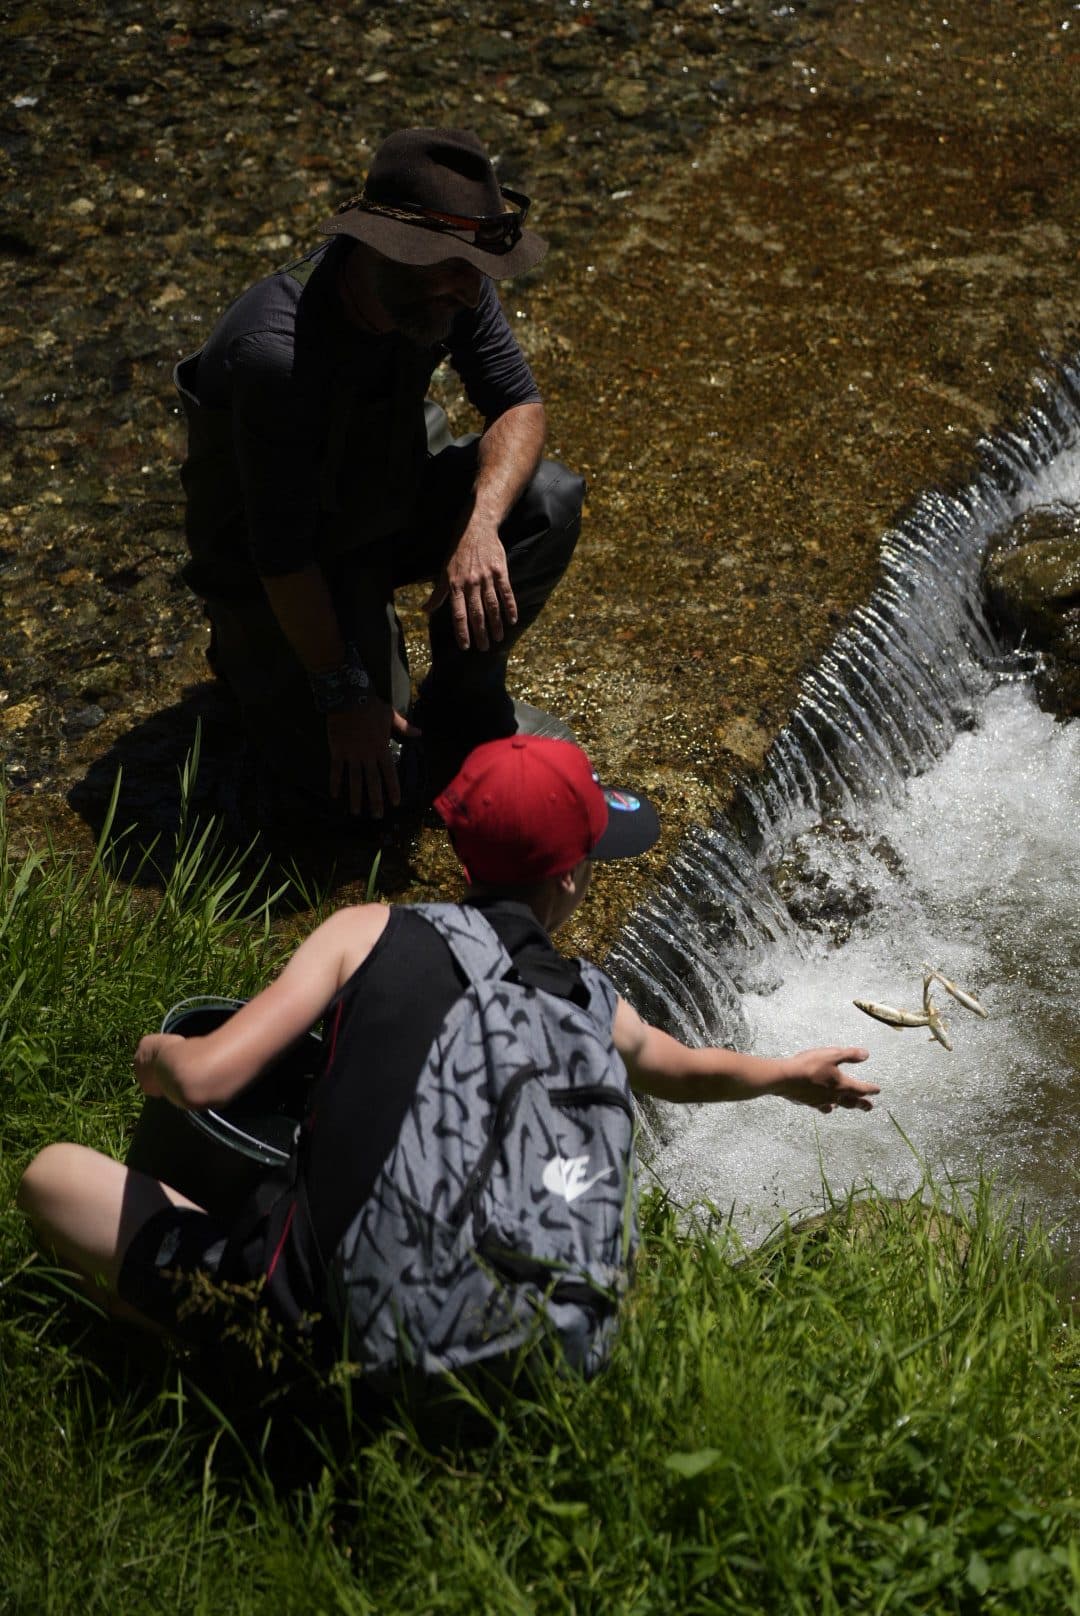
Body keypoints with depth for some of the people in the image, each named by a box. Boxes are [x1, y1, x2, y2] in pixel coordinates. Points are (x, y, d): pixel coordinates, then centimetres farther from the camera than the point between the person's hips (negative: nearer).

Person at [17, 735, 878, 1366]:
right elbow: (688, 1071, 22)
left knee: (52, 1173, 11)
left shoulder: (373, 934, -11)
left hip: (298, 1316, -3)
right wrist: (792, 1073, 43)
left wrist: (155, 1052, 8)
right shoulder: (590, 1006, -1)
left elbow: (205, 1078, -16)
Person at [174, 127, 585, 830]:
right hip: (285, 555, -6)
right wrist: (344, 695, -23)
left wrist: (482, 523, -32)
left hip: (394, 498, 6)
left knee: (550, 498, -19)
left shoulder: (446, 283, -18)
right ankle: (255, 652, 17)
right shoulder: (275, 352, -38)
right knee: (351, 792, -12)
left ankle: (460, 702, 1)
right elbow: (281, 550, -30)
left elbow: (520, 405, -12)